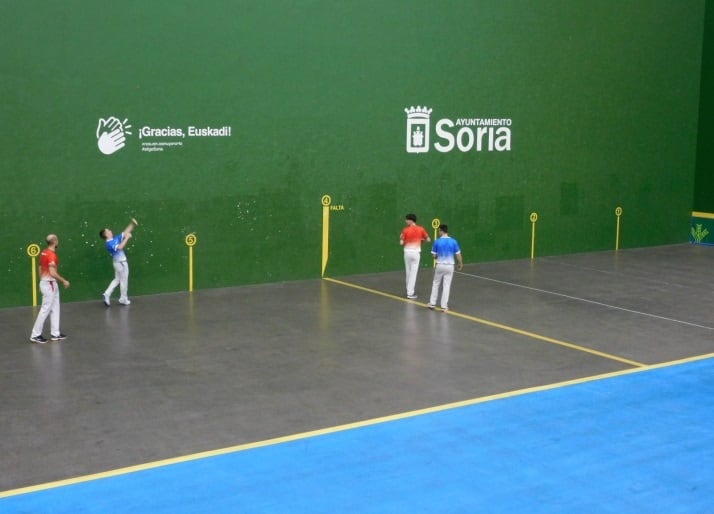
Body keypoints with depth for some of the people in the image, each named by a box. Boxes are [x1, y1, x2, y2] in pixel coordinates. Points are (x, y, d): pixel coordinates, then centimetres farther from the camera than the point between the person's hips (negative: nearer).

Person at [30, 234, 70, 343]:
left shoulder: (44, 253, 9)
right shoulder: (52, 255, -20)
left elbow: (40, 269, 16)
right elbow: (52, 273, -25)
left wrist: (42, 282, 23)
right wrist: (64, 281, -15)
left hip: (45, 282, 10)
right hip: (50, 284, -10)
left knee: (55, 308, 14)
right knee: (45, 309, -4)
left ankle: (55, 333, 17)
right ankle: (35, 335, 1)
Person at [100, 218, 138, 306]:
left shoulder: (115, 239, 5)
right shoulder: (109, 243, -20)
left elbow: (125, 232, 7)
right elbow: (120, 247, -36)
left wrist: (132, 224, -2)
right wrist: (126, 238, -29)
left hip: (119, 262, 9)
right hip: (121, 263, -9)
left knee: (117, 280, 17)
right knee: (124, 281, 4)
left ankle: (107, 294, 10)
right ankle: (123, 299, 15)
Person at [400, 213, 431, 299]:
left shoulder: (405, 230, -6)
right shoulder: (421, 229, -3)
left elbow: (401, 243, -6)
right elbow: (428, 240, 3)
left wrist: (401, 238, 15)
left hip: (407, 252, 1)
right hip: (416, 253, -1)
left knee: (408, 272, 14)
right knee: (413, 273, 0)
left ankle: (409, 290, 21)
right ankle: (410, 293, -1)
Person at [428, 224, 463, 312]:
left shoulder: (437, 242, -9)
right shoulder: (453, 241, -7)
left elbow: (434, 255, -2)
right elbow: (458, 254, -2)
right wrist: (460, 264, 14)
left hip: (440, 265, 0)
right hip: (449, 266, 0)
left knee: (435, 284, 16)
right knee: (447, 286, 5)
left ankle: (432, 303, 19)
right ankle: (444, 306, 5)